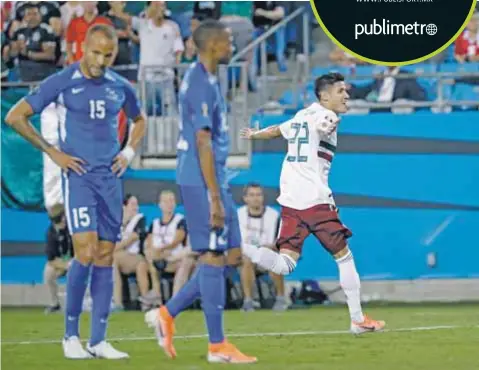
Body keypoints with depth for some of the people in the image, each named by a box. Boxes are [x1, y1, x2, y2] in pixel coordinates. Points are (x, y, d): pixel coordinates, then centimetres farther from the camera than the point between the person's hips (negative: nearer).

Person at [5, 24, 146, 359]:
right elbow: (15, 117, -4)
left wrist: (129, 152, 10)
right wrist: (52, 152, -5)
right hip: (79, 175, -5)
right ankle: (71, 334, -2)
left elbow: (139, 121, 29)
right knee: (86, 252, -16)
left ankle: (99, 341, 6)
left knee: (106, 257, 2)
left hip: (111, 178, 5)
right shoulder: (61, 83, -5)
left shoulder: (121, 87, 8)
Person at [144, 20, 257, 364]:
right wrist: (215, 198, -20)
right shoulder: (201, 84, -15)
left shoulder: (203, 79, 16)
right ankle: (217, 345, 1)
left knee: (230, 255, 10)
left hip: (213, 181, 10)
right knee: (214, 257, -5)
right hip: (203, 182, -10)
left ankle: (167, 314, 14)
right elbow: (203, 143, -19)